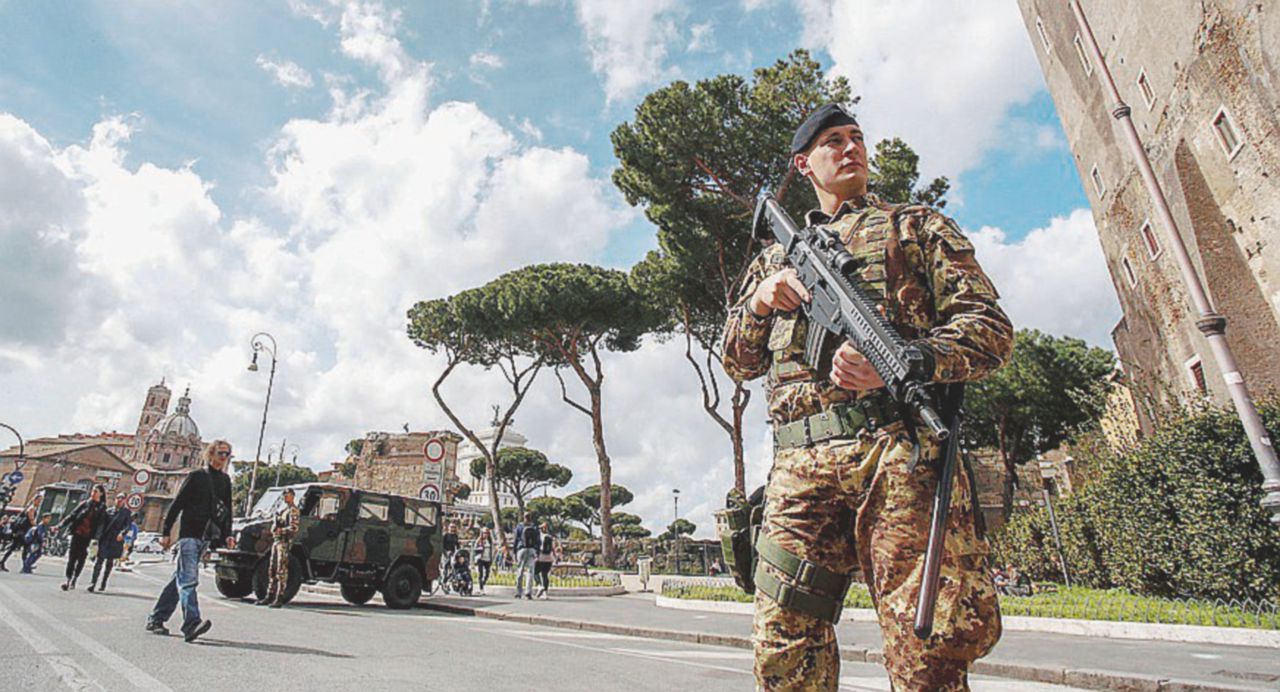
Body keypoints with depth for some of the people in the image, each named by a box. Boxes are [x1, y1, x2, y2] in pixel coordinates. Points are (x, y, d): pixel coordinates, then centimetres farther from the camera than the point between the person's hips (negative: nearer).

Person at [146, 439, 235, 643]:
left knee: (181, 578, 12)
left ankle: (156, 619, 22)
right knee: (188, 579, -14)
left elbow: (227, 510, 16)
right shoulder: (196, 476, -2)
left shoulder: (225, 481, 13)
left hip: (206, 536, 6)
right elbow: (177, 504, -2)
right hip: (189, 533, -6)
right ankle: (191, 623, -23)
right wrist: (166, 532, -5)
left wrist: (227, 535, 8)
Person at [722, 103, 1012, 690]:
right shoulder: (774, 258, 27)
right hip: (801, 465, 3)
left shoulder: (916, 226, 19)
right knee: (783, 644, 3)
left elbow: (991, 326, 6)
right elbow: (738, 363, 24)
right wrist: (760, 301, 3)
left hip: (901, 449, -2)